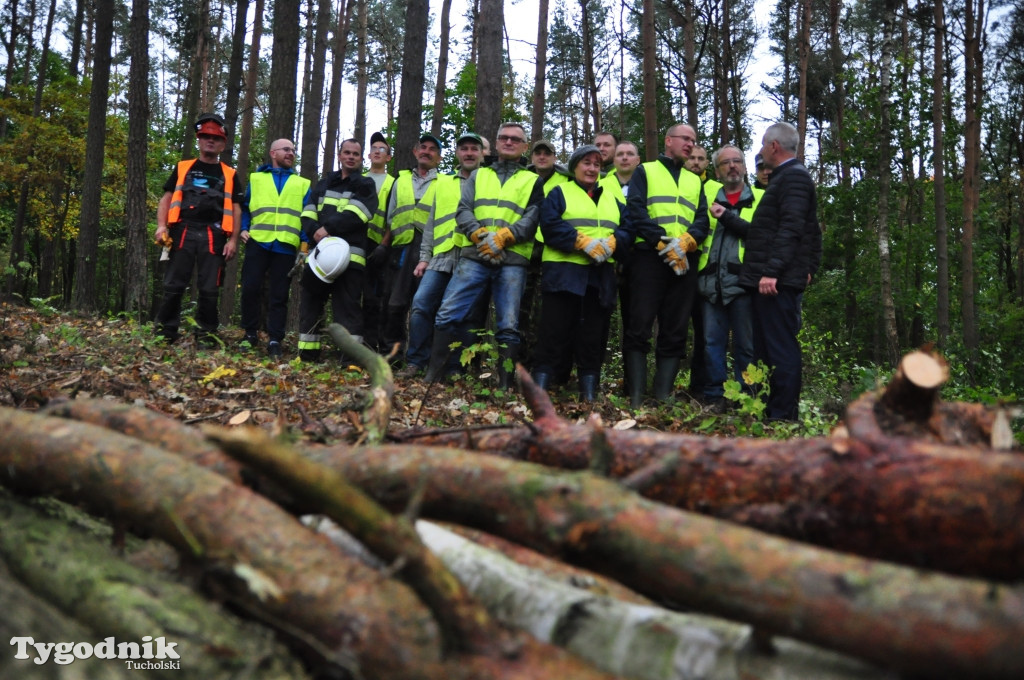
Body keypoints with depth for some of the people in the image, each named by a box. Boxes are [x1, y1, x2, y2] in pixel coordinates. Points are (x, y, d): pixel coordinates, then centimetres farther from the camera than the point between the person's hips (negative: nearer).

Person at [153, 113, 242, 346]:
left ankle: (206, 333, 8)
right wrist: (161, 226, -3)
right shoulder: (182, 168, 17)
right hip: (182, 232, 0)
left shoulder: (229, 175, 15)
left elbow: (235, 209, 10)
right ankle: (165, 331, 6)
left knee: (209, 289, 0)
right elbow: (166, 199, 13)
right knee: (173, 285, -1)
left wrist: (233, 240, -1)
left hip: (213, 237, 0)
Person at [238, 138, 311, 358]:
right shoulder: (256, 178, 16)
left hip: (286, 247, 0)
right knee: (250, 289, -4)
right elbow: (244, 207, 17)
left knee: (279, 295, 1)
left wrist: (305, 243, -3)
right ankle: (250, 334, 11)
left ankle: (275, 340, 4)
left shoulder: (302, 184, 16)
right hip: (258, 243, 0)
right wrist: (243, 229, 1)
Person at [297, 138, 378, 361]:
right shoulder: (324, 182, 22)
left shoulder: (365, 185, 9)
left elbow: (356, 214, -9)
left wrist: (328, 228, -13)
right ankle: (307, 355, 16)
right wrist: (315, 233, -9)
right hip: (319, 253, 5)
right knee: (309, 304, 8)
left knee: (347, 307, -10)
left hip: (350, 255, -5)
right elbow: (308, 213, 11)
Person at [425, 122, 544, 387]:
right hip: (474, 257, 1)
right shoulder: (478, 175, 21)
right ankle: (434, 375, 3)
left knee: (508, 326, -1)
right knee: (449, 315, -6)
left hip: (512, 261, -1)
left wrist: (501, 237, -13)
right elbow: (463, 210, 8)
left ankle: (505, 385, 5)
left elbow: (532, 219, 2)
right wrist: (481, 236, -11)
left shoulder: (533, 181, 16)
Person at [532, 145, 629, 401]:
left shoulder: (611, 198, 21)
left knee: (594, 335, 6)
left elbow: (627, 227, 9)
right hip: (564, 273, -4)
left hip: (601, 276, 5)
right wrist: (584, 243, -16)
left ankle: (589, 394, 10)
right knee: (555, 334, -6)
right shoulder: (559, 193, 8)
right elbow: (550, 224, -9)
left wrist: (610, 243, -12)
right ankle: (538, 389, -3)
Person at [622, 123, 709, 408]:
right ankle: (636, 397, -6)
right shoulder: (645, 171, 12)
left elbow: (703, 219, 11)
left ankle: (664, 396, 5)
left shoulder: (695, 180, 24)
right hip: (649, 257, -4)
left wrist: (685, 241, -10)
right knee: (639, 328, -8)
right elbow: (636, 210, -3)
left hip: (685, 261, 4)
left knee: (675, 332, 2)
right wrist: (663, 242, -14)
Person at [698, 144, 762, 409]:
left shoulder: (759, 198, 8)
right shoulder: (709, 192, 15)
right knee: (712, 342, 3)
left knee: (745, 345, 2)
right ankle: (714, 397, 11)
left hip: (743, 281, -2)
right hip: (712, 282, 3)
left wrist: (726, 216, -11)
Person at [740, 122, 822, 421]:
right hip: (769, 279, 11)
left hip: (777, 281, -11)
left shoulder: (793, 176, -8)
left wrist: (771, 271, -24)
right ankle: (768, 410, 18)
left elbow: (790, 228, -19)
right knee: (765, 350, 12)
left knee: (781, 349, -9)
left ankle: (783, 415, -6)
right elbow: (813, 232, 26)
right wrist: (809, 268, 21)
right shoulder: (787, 176, 24)